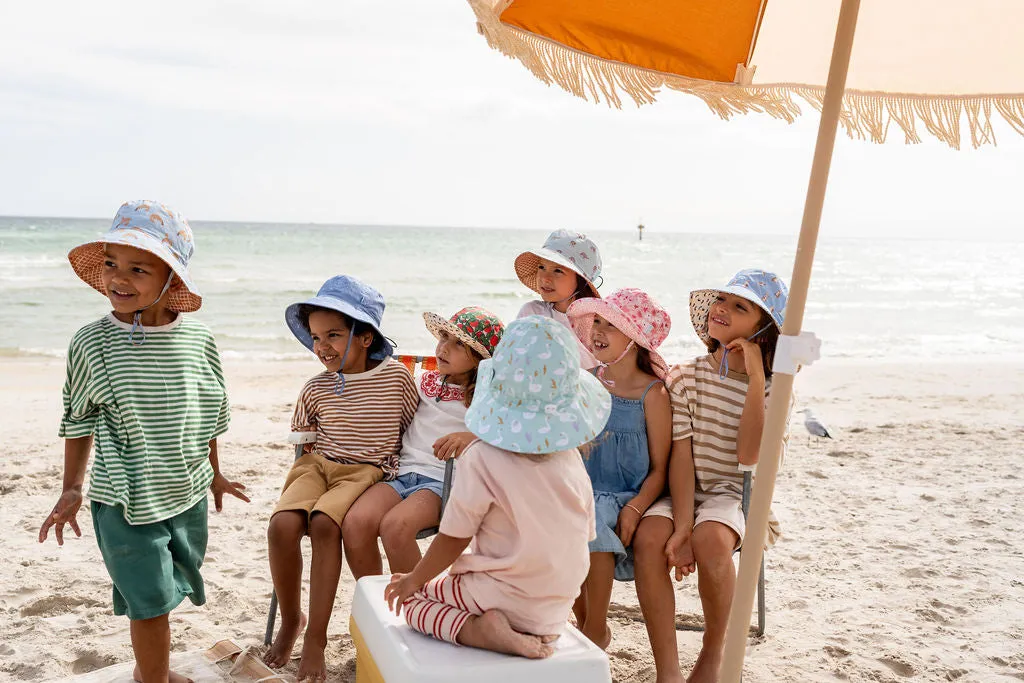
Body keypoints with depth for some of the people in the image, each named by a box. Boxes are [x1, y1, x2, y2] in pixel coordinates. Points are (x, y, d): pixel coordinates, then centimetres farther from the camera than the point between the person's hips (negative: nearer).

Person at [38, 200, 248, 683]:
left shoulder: (198, 339, -6)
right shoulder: (92, 343, -12)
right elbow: (79, 421, 1)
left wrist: (213, 475, 16)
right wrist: (72, 489, 1)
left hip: (187, 496, 3)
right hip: (125, 502, -3)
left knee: (156, 598, 21)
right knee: (150, 603, 2)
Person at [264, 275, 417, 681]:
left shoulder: (395, 376, -5)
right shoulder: (317, 388, 4)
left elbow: (413, 428, 7)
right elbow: (299, 433, 22)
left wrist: (396, 467, 1)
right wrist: (311, 452, 7)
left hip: (367, 470, -3)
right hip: (317, 464, 3)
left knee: (324, 524, -31)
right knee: (281, 525, -24)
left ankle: (315, 638, -19)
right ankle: (290, 620, 1)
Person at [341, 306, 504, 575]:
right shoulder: (427, 380, 19)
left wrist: (471, 436, -30)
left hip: (442, 480, -5)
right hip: (402, 470, 5)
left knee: (395, 526, -33)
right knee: (355, 522, -23)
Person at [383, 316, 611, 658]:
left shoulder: (482, 458, -20)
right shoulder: (570, 457, -3)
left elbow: (453, 538, -13)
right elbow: (584, 535, 5)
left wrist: (414, 579, 5)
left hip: (505, 598, -6)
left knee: (412, 599, 14)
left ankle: (473, 629, -11)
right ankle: (534, 633, 7)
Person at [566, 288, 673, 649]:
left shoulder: (652, 393, -6)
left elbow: (659, 468, -6)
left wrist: (634, 509, -21)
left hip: (622, 497, -5)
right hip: (580, 492, 5)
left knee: (591, 524, -33)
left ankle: (596, 632, -8)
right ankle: (583, 623, 1)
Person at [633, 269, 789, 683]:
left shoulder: (773, 387, -2)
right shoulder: (686, 378, 1)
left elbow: (748, 456, -18)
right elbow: (681, 454, -7)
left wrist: (756, 377, -19)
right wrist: (681, 526, -19)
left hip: (734, 493, -1)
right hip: (684, 492, 2)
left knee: (711, 539, -34)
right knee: (649, 538, -30)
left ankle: (714, 650, -4)